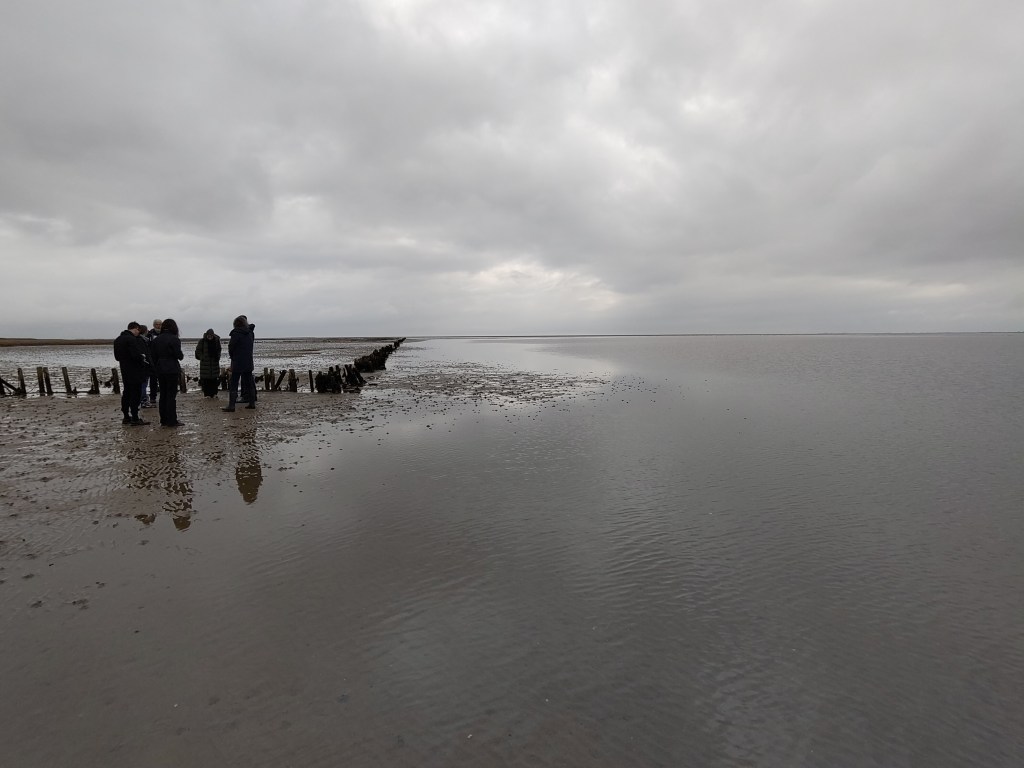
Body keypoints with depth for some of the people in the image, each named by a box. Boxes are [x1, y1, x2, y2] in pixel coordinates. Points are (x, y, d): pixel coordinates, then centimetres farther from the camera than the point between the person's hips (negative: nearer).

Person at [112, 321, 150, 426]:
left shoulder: (118, 339, 13)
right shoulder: (131, 339, -17)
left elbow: (117, 356, 17)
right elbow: (136, 355, -23)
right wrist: (143, 359, -6)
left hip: (124, 370, 9)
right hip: (134, 370, -9)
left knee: (126, 393, 16)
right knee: (135, 394, -6)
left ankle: (126, 417, 22)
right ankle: (135, 419, -7)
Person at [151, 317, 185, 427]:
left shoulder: (156, 339, 8)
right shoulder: (174, 339, -10)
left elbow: (153, 356, 8)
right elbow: (179, 355, -14)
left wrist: (156, 368, 14)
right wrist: (182, 355, 8)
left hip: (160, 370, 6)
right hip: (172, 370, -6)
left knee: (163, 394, 12)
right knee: (171, 395, -3)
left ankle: (163, 419, 16)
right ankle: (172, 420, -3)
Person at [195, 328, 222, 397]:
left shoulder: (216, 341, 4)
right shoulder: (202, 341, -3)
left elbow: (219, 350, 17)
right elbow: (198, 350, 3)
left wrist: (218, 357, 3)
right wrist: (202, 357, -9)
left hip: (214, 361, 2)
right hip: (205, 362, -2)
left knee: (214, 378, 4)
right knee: (205, 379, -2)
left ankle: (214, 393, 12)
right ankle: (206, 394, 4)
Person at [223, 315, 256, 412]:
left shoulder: (236, 332, -11)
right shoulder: (249, 332, 6)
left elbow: (231, 347, -9)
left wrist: (232, 356, 9)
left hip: (237, 363, -6)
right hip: (249, 363, 6)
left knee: (233, 384, -4)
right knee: (249, 383, 13)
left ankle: (231, 406, -6)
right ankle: (252, 403, 17)